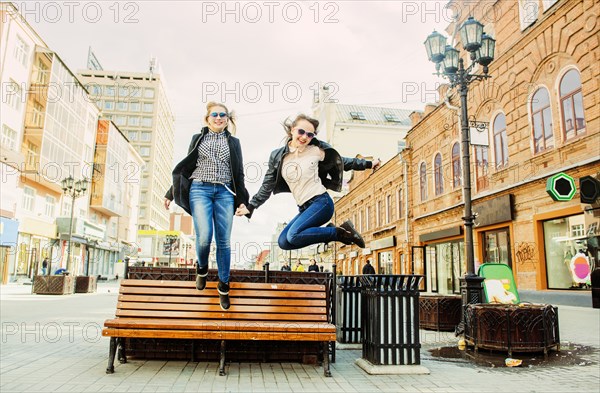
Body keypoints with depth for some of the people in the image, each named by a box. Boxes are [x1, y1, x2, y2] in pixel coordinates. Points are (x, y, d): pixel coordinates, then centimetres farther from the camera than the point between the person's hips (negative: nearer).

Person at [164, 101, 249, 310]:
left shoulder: (233, 142, 15)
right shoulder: (198, 139, 14)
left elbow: (239, 173, 13)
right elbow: (185, 168, 15)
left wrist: (242, 200, 6)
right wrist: (171, 194, 12)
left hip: (225, 193, 1)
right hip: (199, 190, -1)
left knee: (224, 241, -2)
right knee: (204, 237, -16)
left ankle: (223, 286, 13)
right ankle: (202, 267, 17)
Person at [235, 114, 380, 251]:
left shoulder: (316, 150, -4)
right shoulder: (277, 156, 4)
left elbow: (341, 161, 11)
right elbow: (267, 187, 10)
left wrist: (368, 164, 16)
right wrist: (250, 207, 5)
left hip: (321, 202, -6)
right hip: (304, 208, 6)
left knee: (293, 236, -26)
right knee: (284, 242, -8)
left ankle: (340, 232, -11)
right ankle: (331, 232, 1)